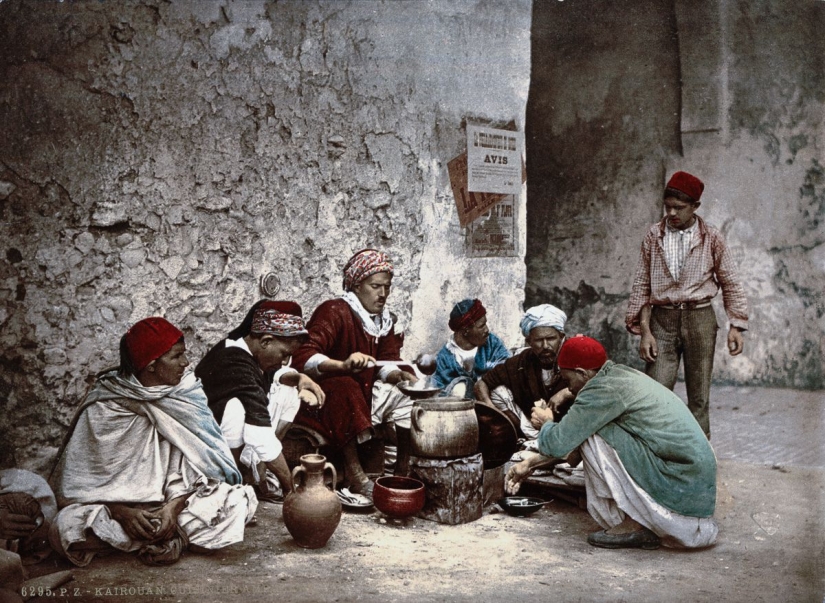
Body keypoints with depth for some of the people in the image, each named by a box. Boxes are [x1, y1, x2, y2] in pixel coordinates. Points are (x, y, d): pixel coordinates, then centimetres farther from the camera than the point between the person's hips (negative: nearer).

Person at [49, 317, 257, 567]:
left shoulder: (187, 394, -3)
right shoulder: (103, 405, -9)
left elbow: (194, 464, -5)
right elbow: (82, 478, -9)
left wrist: (173, 507, -23)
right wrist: (122, 512, -25)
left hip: (175, 501, 1)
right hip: (116, 507, -1)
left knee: (241, 499, -20)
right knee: (67, 526, -31)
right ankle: (180, 536, -21)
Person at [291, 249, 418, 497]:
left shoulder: (385, 320, 4)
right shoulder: (334, 312, -19)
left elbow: (386, 364, 0)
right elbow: (303, 358, -30)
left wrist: (400, 375, -24)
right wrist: (344, 365, -46)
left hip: (364, 394, 8)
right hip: (323, 395, -8)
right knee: (344, 388, -36)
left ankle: (403, 469, 3)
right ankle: (355, 475, -34)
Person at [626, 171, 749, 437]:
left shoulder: (712, 238, 1)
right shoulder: (653, 236, 3)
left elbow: (730, 284, 6)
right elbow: (642, 285, 3)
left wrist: (736, 326, -3)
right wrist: (644, 331, -4)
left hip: (699, 318, 0)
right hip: (662, 319, 0)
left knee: (699, 397, 6)